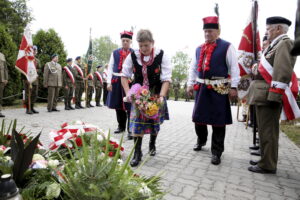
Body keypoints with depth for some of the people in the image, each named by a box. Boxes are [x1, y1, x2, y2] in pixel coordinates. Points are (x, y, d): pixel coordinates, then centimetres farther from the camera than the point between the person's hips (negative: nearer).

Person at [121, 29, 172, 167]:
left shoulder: (161, 56, -15)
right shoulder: (132, 56, -8)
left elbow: (166, 79, -17)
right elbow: (125, 75, 1)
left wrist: (161, 96, -29)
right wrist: (128, 92, -12)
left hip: (156, 95, 0)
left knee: (155, 122, 11)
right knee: (137, 121, -10)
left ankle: (152, 144, 37)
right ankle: (137, 152, 0)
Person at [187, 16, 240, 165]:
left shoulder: (226, 47, -2)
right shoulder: (199, 49, 13)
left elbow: (234, 68, -5)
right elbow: (193, 68, 16)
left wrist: (233, 87, -10)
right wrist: (190, 84, 9)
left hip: (219, 89, -5)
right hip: (202, 88, 5)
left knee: (218, 121, 1)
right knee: (198, 117, 13)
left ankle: (216, 152, 15)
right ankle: (201, 140, 40)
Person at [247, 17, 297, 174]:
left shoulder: (284, 43, -8)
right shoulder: (275, 45, 22)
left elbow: (282, 73, -19)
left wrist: (274, 96, -23)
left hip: (269, 96, -10)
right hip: (264, 96, 10)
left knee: (267, 131, -3)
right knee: (265, 130, 16)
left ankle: (267, 166, 8)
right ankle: (266, 159, 28)